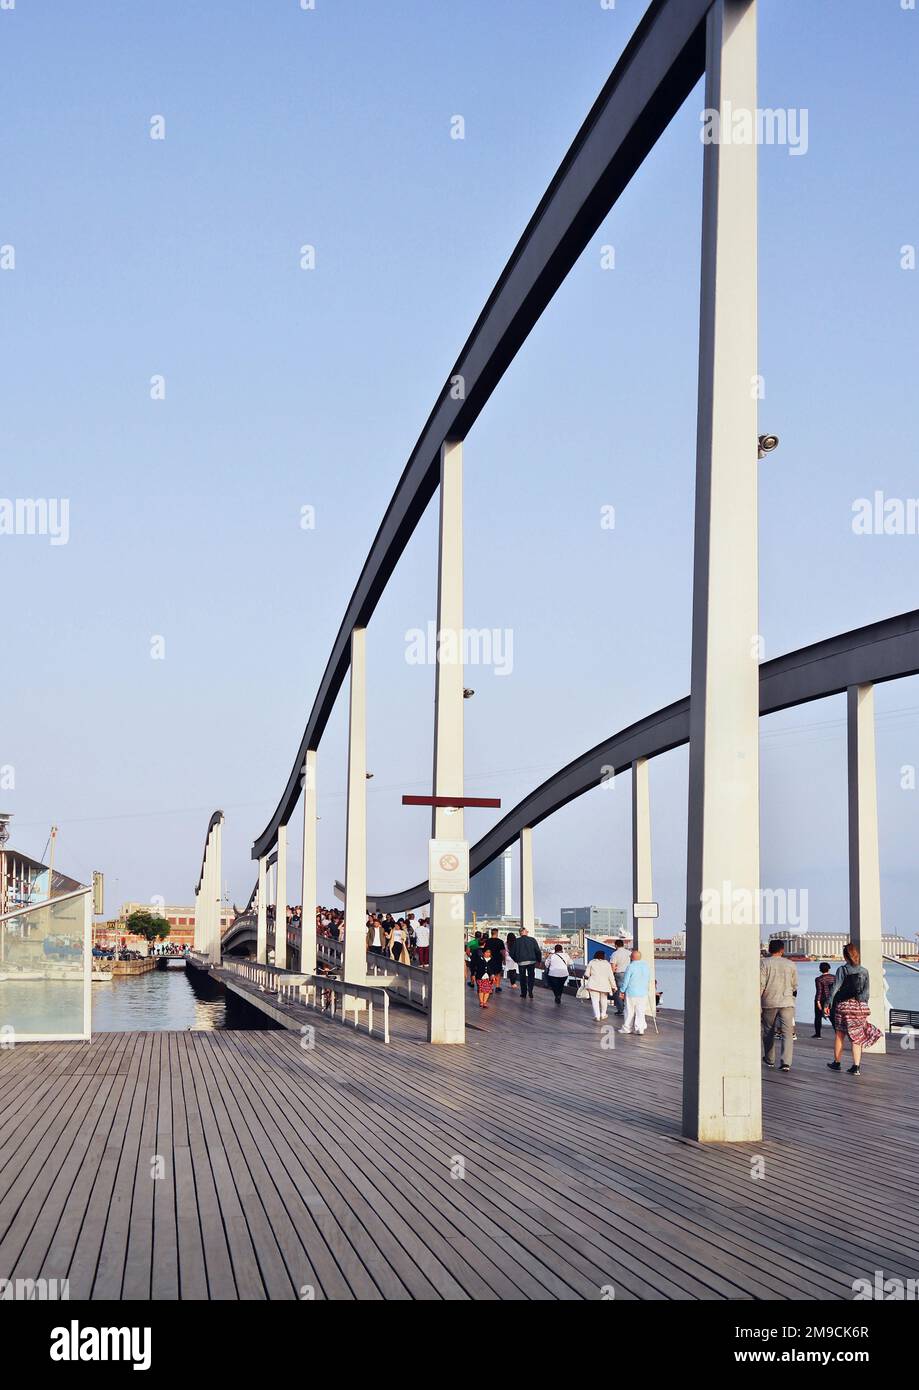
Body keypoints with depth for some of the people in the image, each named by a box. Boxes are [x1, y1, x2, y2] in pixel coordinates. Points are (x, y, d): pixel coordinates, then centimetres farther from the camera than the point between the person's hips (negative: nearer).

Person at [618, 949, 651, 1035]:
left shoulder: (630, 967, -14)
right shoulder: (646, 966, 4)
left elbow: (626, 980, -10)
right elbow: (649, 980, 14)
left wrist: (622, 991, 1)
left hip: (631, 993, -4)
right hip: (643, 993, 4)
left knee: (629, 1011, 7)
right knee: (640, 1012, 8)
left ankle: (627, 1028, 15)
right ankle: (640, 1029, 5)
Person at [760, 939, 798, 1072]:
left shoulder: (764, 963, -3)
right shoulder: (790, 964, 6)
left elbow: (760, 985, -9)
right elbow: (795, 985, 14)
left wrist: (757, 1005, -5)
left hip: (769, 1003, -1)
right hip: (787, 1003, 1)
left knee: (768, 1032, 16)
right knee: (787, 1032, -3)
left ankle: (769, 1060, 28)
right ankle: (786, 1062, -17)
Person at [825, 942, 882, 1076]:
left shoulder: (842, 970, -7)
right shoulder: (864, 971, 4)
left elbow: (835, 988, -9)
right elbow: (867, 993, 7)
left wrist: (828, 1004, -4)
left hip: (844, 1006, -3)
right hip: (860, 1007, 3)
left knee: (839, 1035, 11)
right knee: (856, 1037, 4)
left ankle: (837, 1063, 22)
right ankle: (856, 1067, -1)